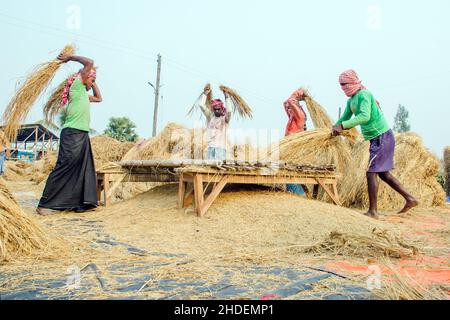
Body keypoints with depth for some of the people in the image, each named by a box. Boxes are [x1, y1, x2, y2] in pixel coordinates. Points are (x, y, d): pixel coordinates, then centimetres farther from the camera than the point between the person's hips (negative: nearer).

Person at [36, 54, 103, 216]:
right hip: (72, 134, -9)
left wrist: (93, 83, 31)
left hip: (83, 135, 10)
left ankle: (81, 203, 11)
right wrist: (70, 58, 2)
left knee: (84, 170, 7)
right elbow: (89, 63, -10)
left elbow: (99, 98, 37)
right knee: (63, 168, -9)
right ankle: (45, 204, -4)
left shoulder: (84, 93, 21)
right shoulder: (76, 85, -3)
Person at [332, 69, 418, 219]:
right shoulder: (351, 100, 13)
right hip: (378, 138, 10)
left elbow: (365, 116, -33)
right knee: (383, 173, 14)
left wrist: (343, 126, -38)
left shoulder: (363, 95, -17)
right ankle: (410, 199, 23)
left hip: (382, 137, -10)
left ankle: (373, 211, -5)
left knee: (371, 172, -10)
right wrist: (334, 128, 4)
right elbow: (345, 117, 20)